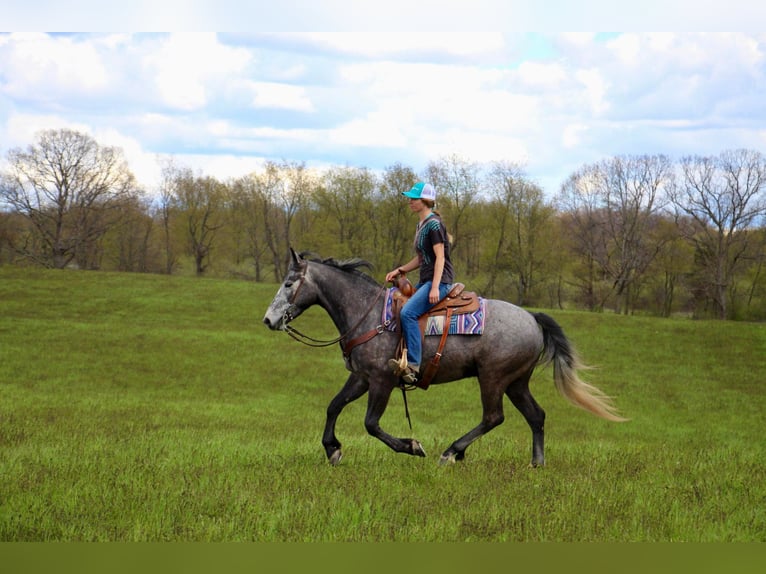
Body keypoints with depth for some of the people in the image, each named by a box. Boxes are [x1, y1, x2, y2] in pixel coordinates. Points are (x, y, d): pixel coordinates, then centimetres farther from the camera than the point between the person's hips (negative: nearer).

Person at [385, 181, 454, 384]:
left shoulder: (434, 224, -11)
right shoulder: (421, 225, 18)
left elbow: (440, 257, -17)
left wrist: (435, 288, -25)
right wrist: (400, 270, 11)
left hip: (440, 281, -11)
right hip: (425, 281, 11)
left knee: (407, 312, -28)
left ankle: (413, 365, -33)